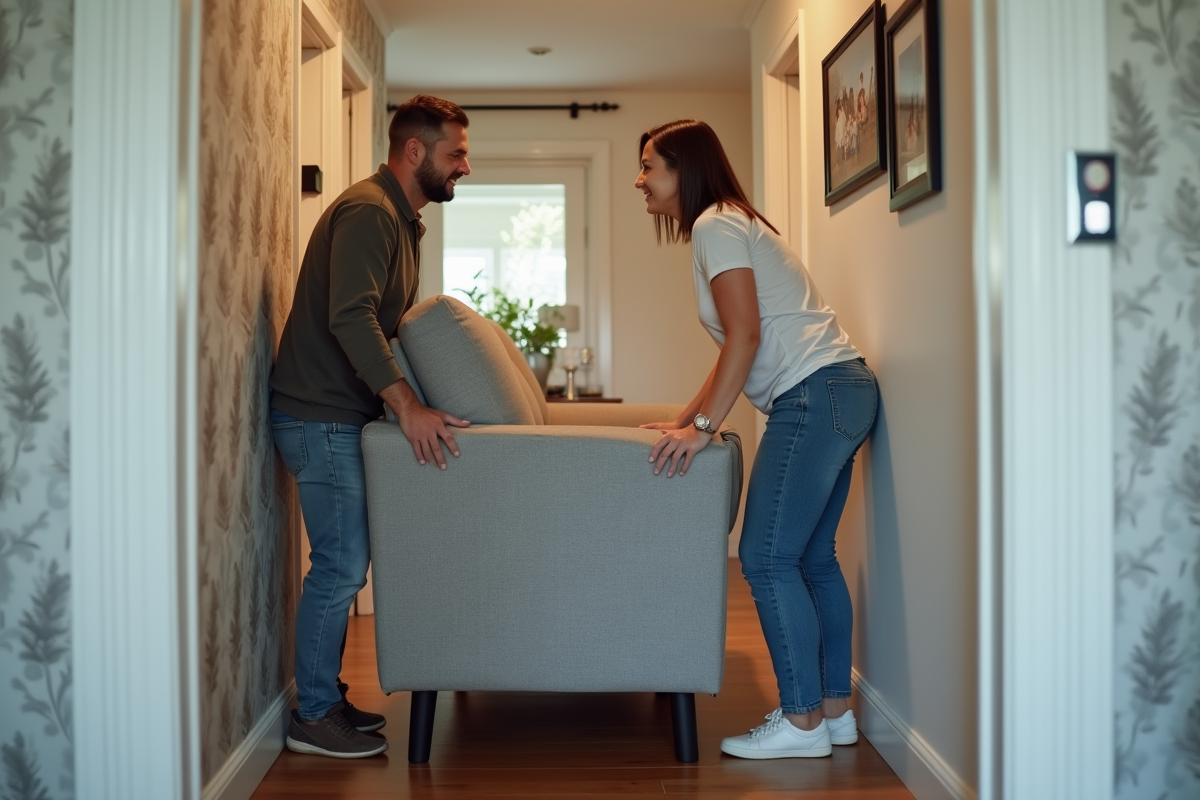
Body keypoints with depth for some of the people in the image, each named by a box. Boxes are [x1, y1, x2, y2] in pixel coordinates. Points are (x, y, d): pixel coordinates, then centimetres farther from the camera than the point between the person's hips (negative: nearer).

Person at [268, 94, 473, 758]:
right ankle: (313, 718, 6)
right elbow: (350, 317, -28)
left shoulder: (400, 217, 17)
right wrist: (407, 405, -32)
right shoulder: (368, 211, -16)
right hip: (319, 416, -10)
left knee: (343, 562, 13)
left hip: (343, 415, 10)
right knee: (342, 562, -6)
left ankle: (325, 699, 22)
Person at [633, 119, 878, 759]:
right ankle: (835, 710, 19)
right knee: (811, 558, 13)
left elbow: (746, 334, -18)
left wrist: (704, 427, -19)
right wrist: (687, 418, 21)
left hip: (815, 395, -10)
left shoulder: (716, 226, -7)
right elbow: (739, 344, 23)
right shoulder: (727, 225, 23)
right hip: (840, 394, 10)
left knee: (767, 557, -7)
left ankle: (801, 720, 0)